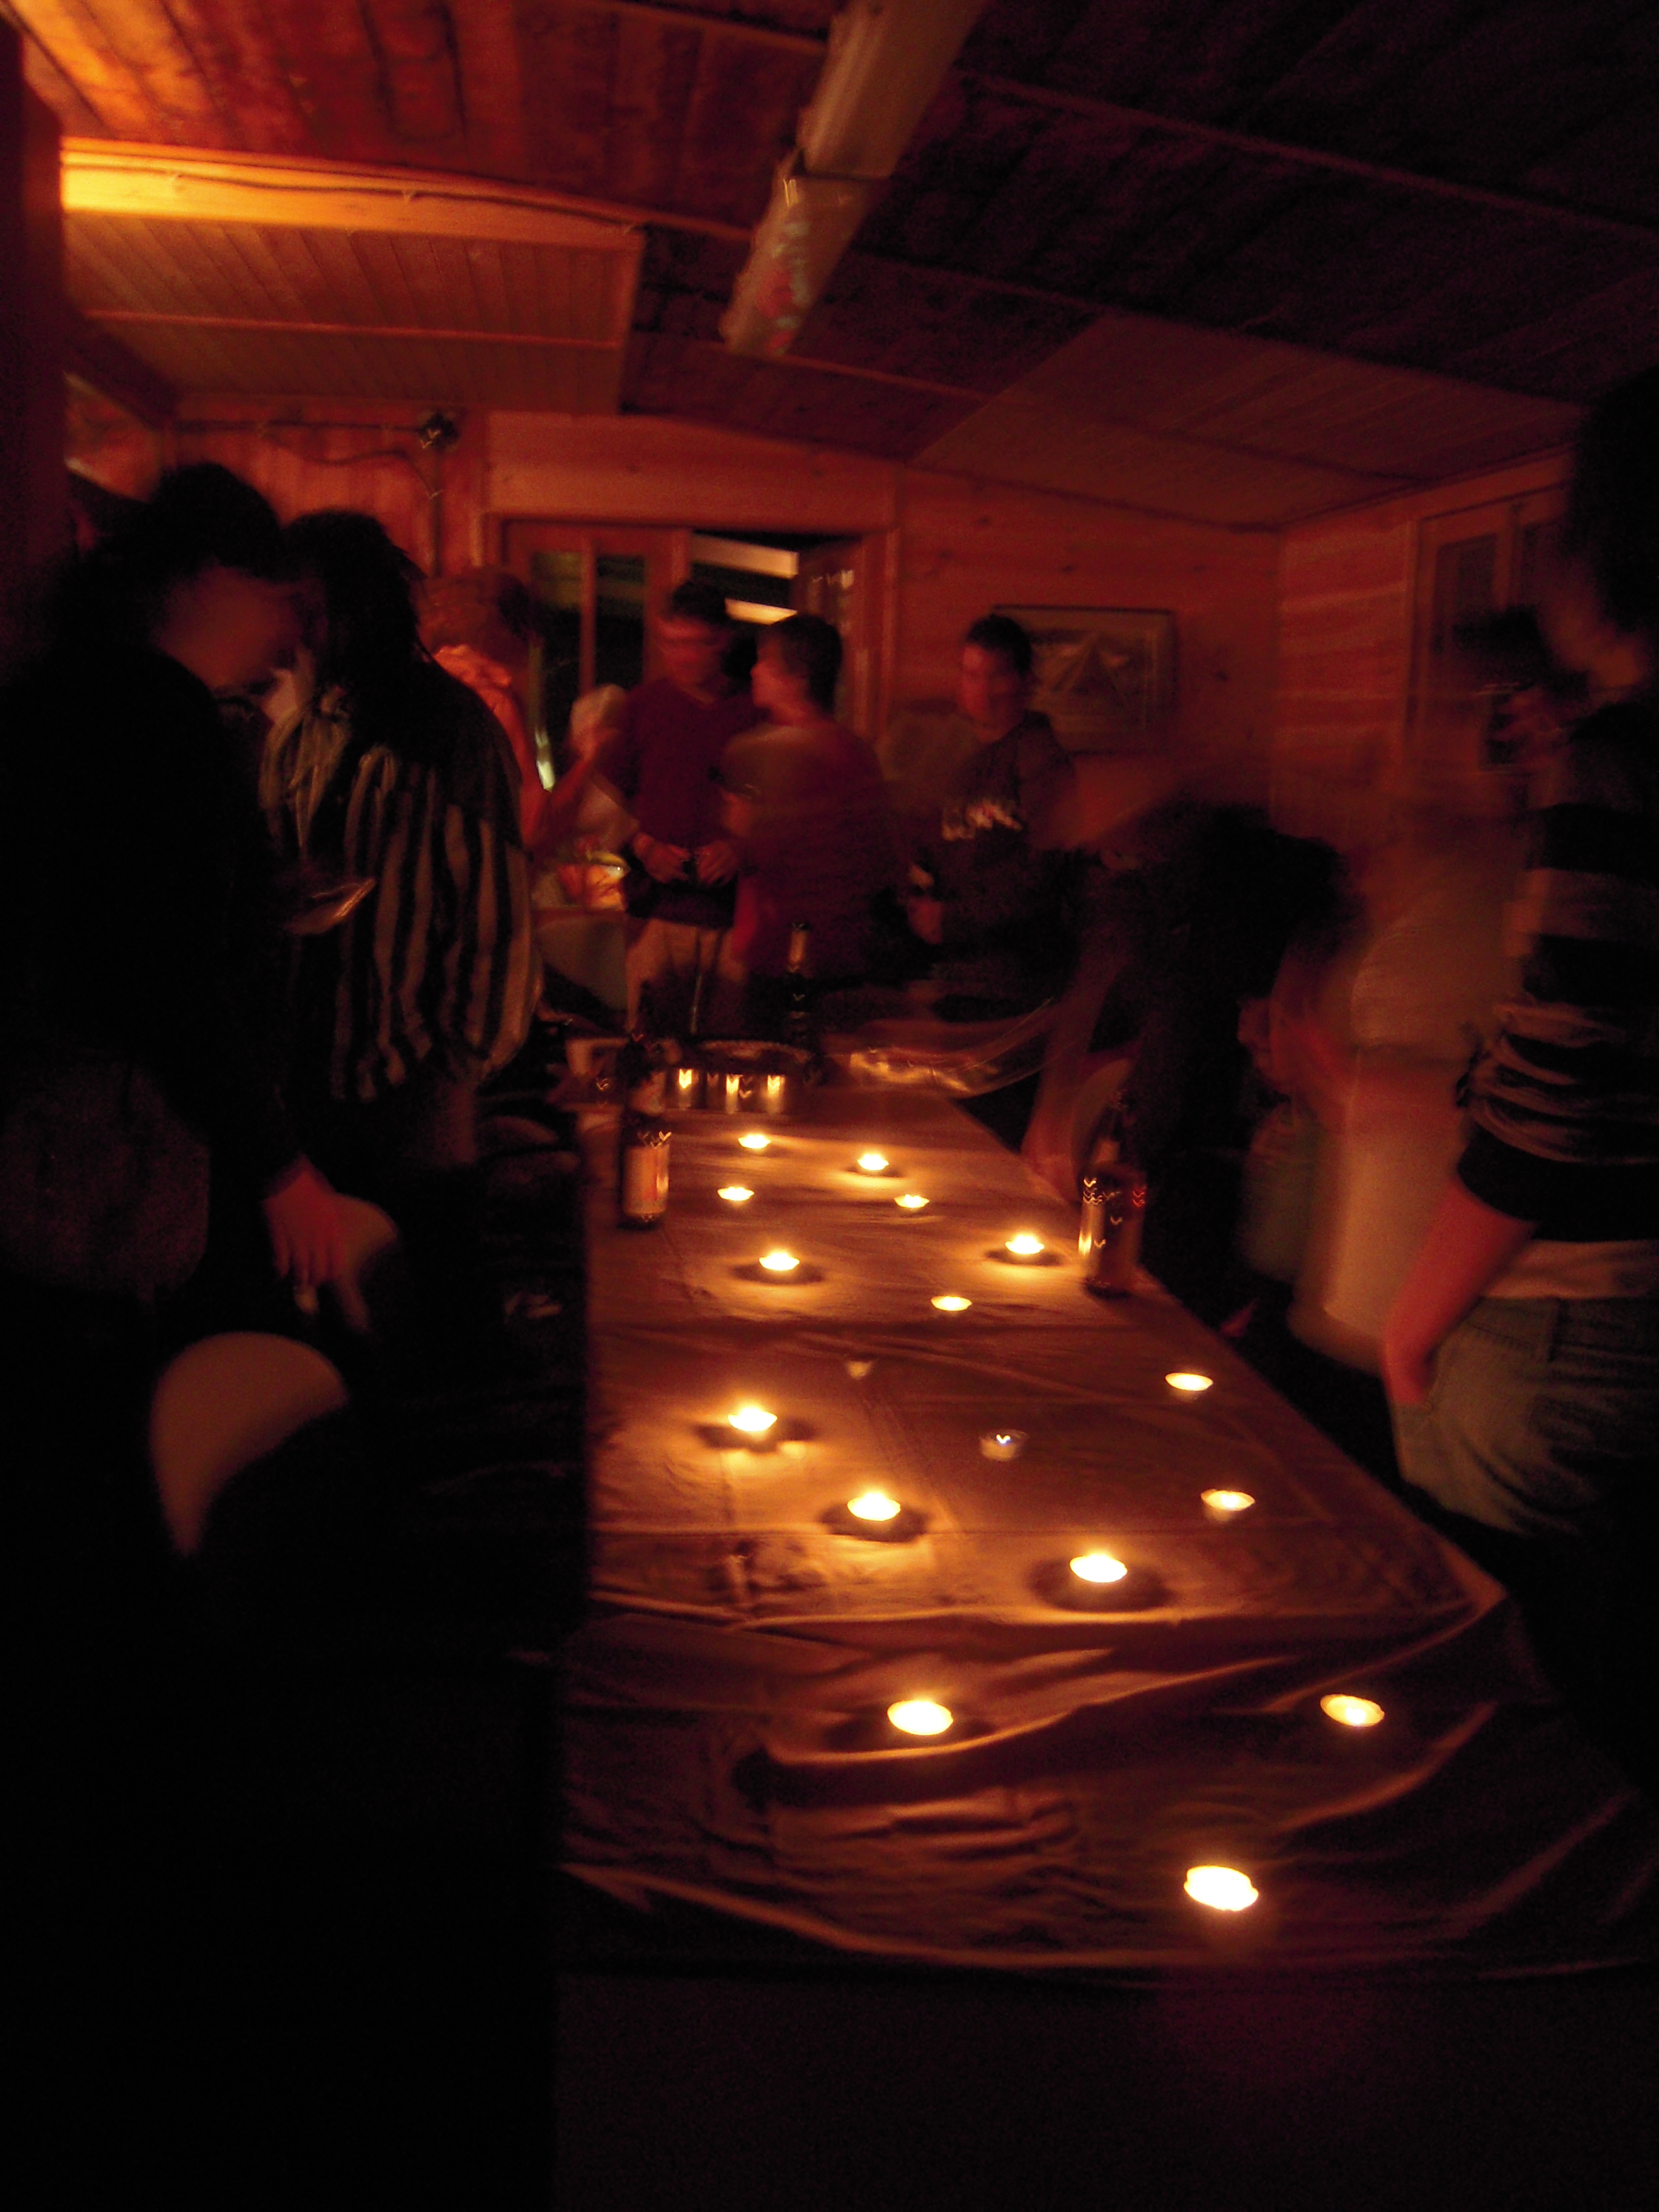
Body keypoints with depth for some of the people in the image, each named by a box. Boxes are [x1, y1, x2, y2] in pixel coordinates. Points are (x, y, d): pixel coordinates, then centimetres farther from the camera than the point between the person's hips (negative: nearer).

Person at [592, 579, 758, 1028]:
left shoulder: (756, 711, 7)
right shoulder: (643, 706, 10)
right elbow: (609, 796, 14)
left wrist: (740, 848, -7)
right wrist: (644, 847, -3)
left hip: (736, 908, 0)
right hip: (658, 906, 1)